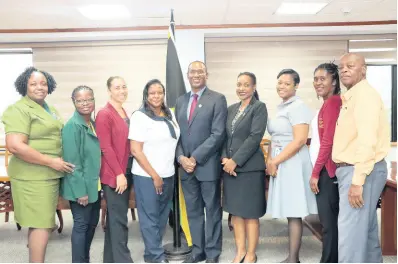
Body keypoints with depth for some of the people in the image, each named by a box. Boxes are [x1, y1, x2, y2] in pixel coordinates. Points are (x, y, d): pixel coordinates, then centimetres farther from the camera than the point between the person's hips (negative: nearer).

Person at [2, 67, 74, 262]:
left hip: (50, 175, 9)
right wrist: (51, 162, -20)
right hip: (33, 177, -9)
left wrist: (58, 163, 14)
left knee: (39, 222, 15)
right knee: (42, 224, -6)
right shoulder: (19, 110, -13)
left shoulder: (49, 109, 15)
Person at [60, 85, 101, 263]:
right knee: (81, 225, 2)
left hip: (94, 185, 8)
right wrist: (80, 190, -21)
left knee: (92, 223, 17)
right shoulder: (72, 126, -16)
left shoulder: (93, 124, 8)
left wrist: (96, 184, 13)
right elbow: (72, 162, -20)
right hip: (81, 187, -8)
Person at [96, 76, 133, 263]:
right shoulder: (104, 114, -12)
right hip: (113, 175, -8)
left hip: (125, 173, 8)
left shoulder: (124, 113, 13)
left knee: (116, 218, 15)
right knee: (119, 219, -3)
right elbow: (106, 147, -17)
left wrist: (126, 172, 15)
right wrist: (119, 173, -18)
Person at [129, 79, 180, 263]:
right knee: (150, 218, 5)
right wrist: (154, 175, -13)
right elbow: (135, 151, -13)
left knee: (162, 216, 13)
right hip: (147, 176, -6)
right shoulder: (140, 116, -10)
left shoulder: (170, 114, 8)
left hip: (168, 175, 6)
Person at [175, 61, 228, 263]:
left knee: (212, 210, 7)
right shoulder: (180, 101, 13)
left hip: (208, 165, -5)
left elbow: (218, 134, -12)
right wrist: (181, 158, -6)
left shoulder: (217, 99, -4)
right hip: (185, 165, 5)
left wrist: (195, 158, -16)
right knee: (193, 211, 13)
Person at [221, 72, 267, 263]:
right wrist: (224, 158, -6)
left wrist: (235, 161, -16)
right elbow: (224, 136, 10)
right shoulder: (231, 109, 13)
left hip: (249, 168, -5)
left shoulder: (259, 107, -4)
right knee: (235, 212, 11)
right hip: (229, 167, 6)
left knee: (250, 213, 3)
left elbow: (255, 137, -14)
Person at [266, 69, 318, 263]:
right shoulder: (281, 107, 17)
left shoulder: (297, 106, -11)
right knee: (288, 212, 11)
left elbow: (300, 140, -20)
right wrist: (270, 161, 7)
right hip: (279, 163, 9)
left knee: (293, 213, -2)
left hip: (292, 163, -9)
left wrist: (275, 162, -16)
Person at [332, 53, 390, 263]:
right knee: (365, 227, 18)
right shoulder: (351, 97, 17)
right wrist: (355, 176, 9)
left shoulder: (365, 94, -13)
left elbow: (367, 139, -22)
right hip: (352, 169, 10)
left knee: (351, 230, -6)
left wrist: (358, 180, -24)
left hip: (361, 171, -10)